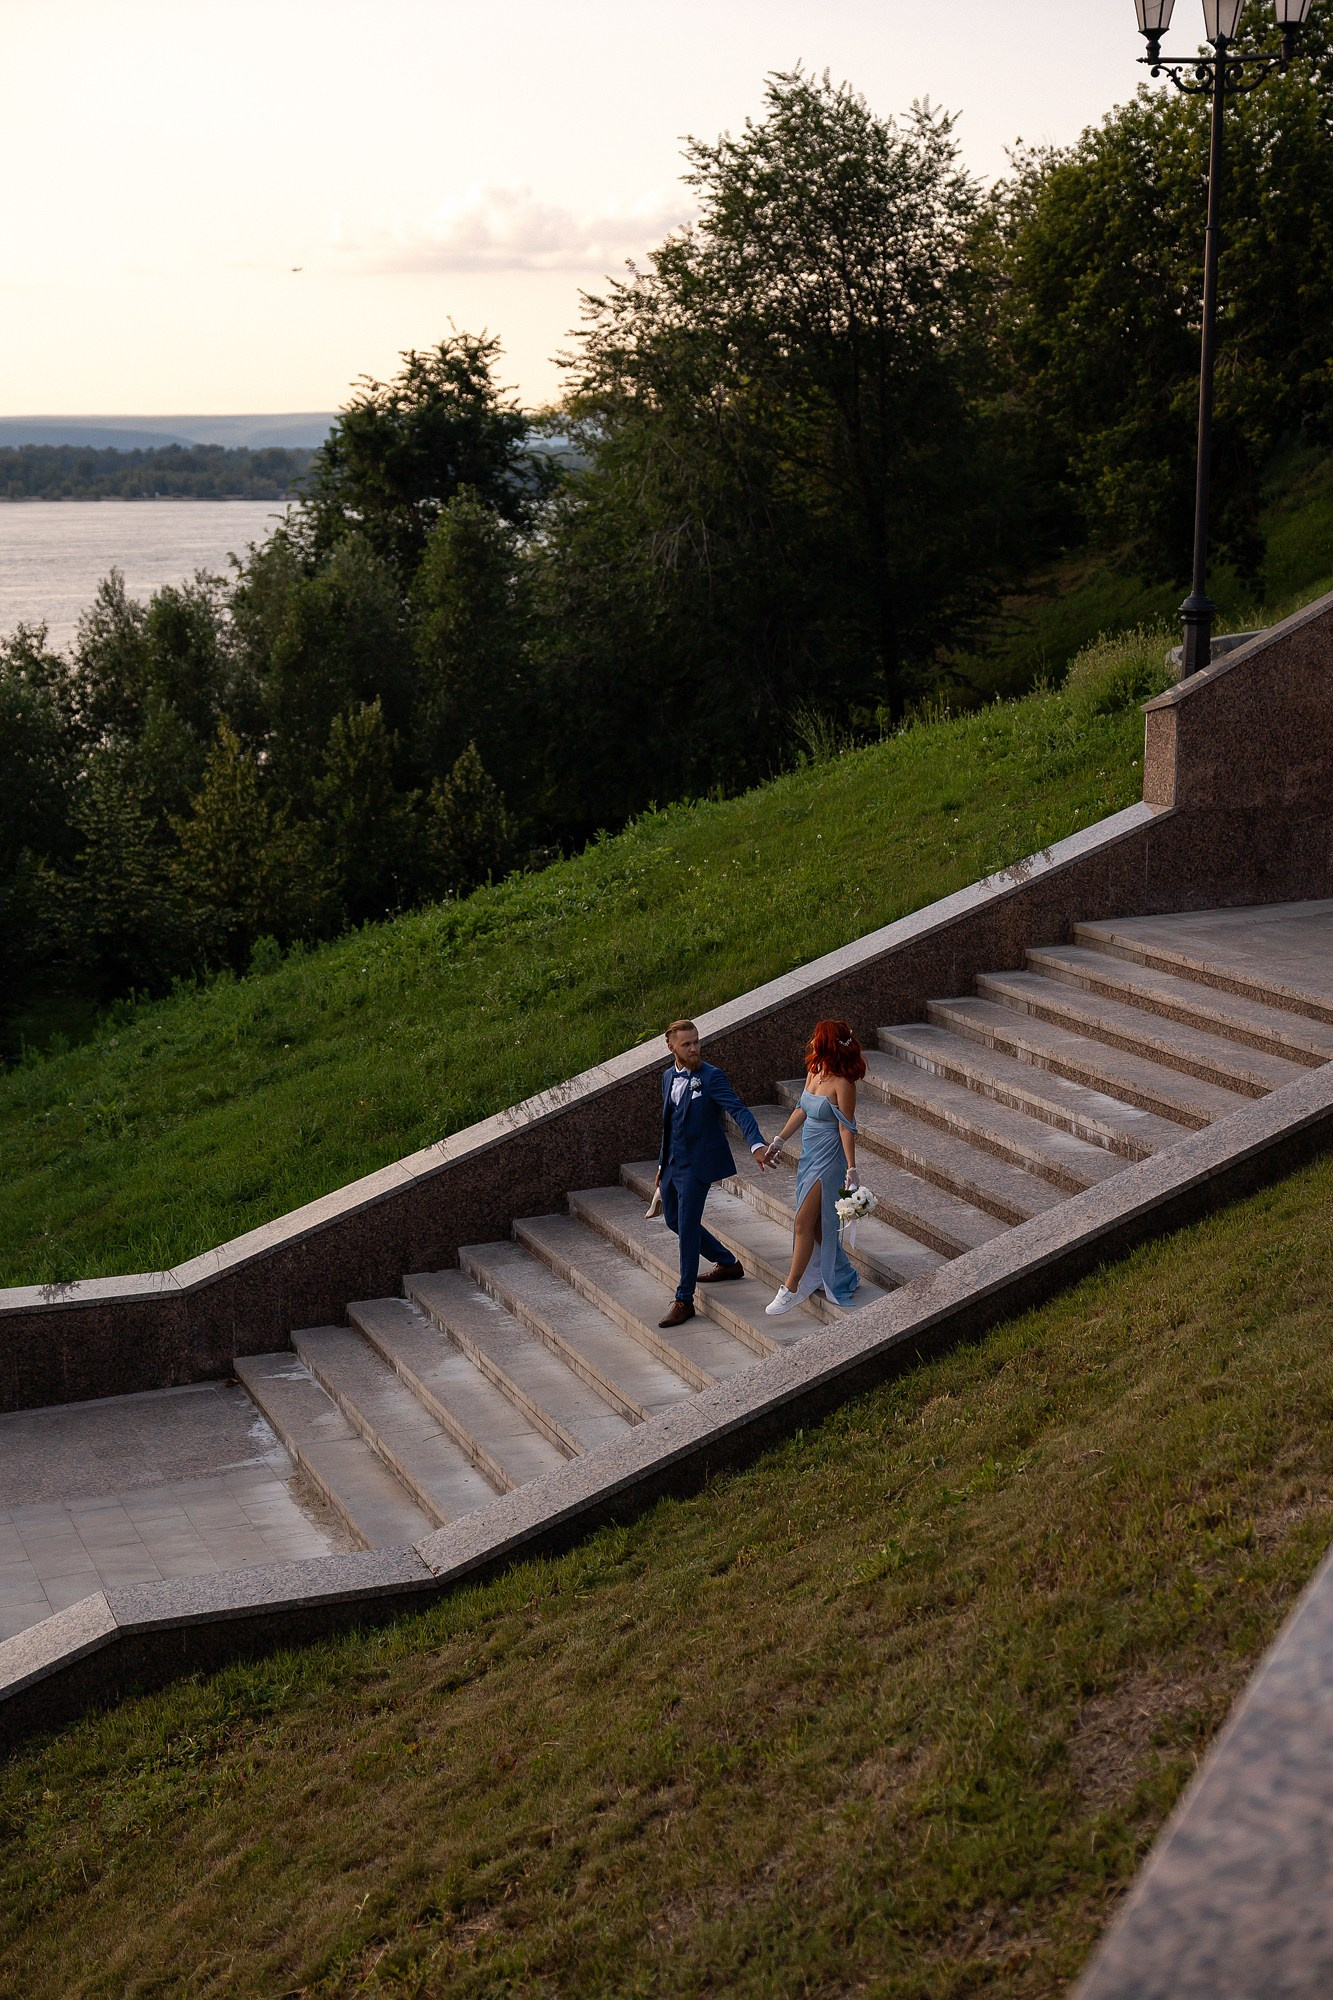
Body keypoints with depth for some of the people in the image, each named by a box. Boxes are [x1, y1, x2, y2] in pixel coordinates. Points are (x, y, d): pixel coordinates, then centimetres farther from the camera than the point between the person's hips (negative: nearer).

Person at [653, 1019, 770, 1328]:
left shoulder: (712, 1077, -15)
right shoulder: (669, 1076, 7)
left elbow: (739, 1110, -26)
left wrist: (757, 1144, -42)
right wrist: (663, 1164, 20)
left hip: (697, 1163, -8)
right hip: (673, 1161, 8)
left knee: (687, 1227, -7)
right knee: (673, 1219, 18)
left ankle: (684, 1300, 4)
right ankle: (728, 1263, 35)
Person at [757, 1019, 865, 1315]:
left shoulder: (842, 1084, -21)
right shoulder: (814, 1071, 3)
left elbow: (846, 1129, -19)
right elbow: (802, 1110, 14)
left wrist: (851, 1170, -18)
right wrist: (778, 1142, 16)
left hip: (828, 1159, -8)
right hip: (810, 1155, 8)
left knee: (804, 1222, -5)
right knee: (817, 1222, 15)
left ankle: (792, 1289, 3)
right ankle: (842, 1275, 29)